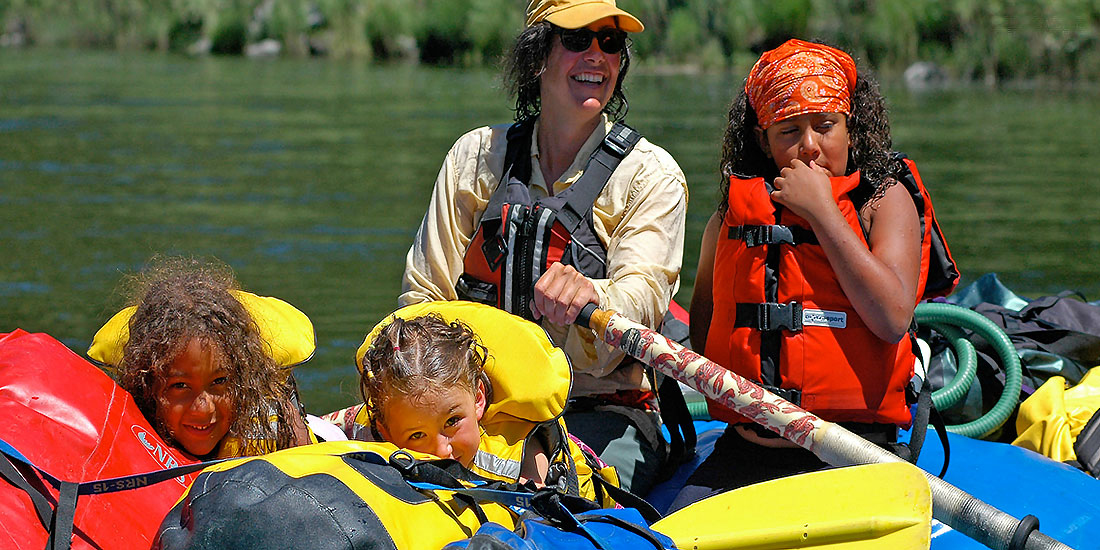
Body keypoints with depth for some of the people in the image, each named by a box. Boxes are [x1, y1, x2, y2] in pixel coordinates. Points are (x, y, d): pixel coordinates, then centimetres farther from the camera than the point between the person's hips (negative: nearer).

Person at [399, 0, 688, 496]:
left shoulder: (652, 174, 2)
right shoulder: (476, 156, 11)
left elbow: (643, 296, -15)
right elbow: (423, 294, 11)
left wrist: (588, 296, -40)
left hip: (603, 411, -2)